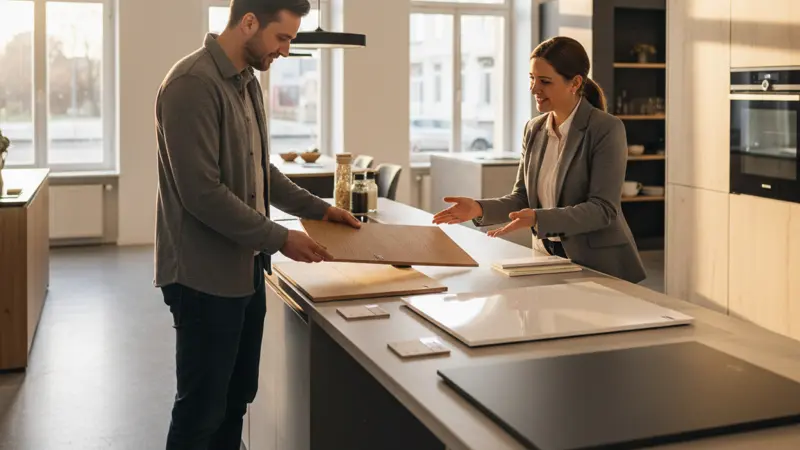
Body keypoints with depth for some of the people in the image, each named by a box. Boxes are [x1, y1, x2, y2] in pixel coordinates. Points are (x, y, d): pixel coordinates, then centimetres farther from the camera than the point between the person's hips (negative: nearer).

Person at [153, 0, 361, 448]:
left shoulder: (247, 82, 11)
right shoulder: (193, 84, -19)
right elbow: (202, 192, -23)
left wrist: (317, 208, 11)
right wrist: (279, 239, -19)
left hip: (246, 268, 9)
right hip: (206, 276, -9)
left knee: (236, 398, 18)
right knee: (202, 408, 4)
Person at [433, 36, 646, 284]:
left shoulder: (606, 129, -12)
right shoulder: (534, 128, 6)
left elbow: (602, 209, -18)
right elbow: (522, 197, 8)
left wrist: (538, 219, -30)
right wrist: (480, 208, -11)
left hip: (599, 267, -5)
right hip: (547, 260, 5)